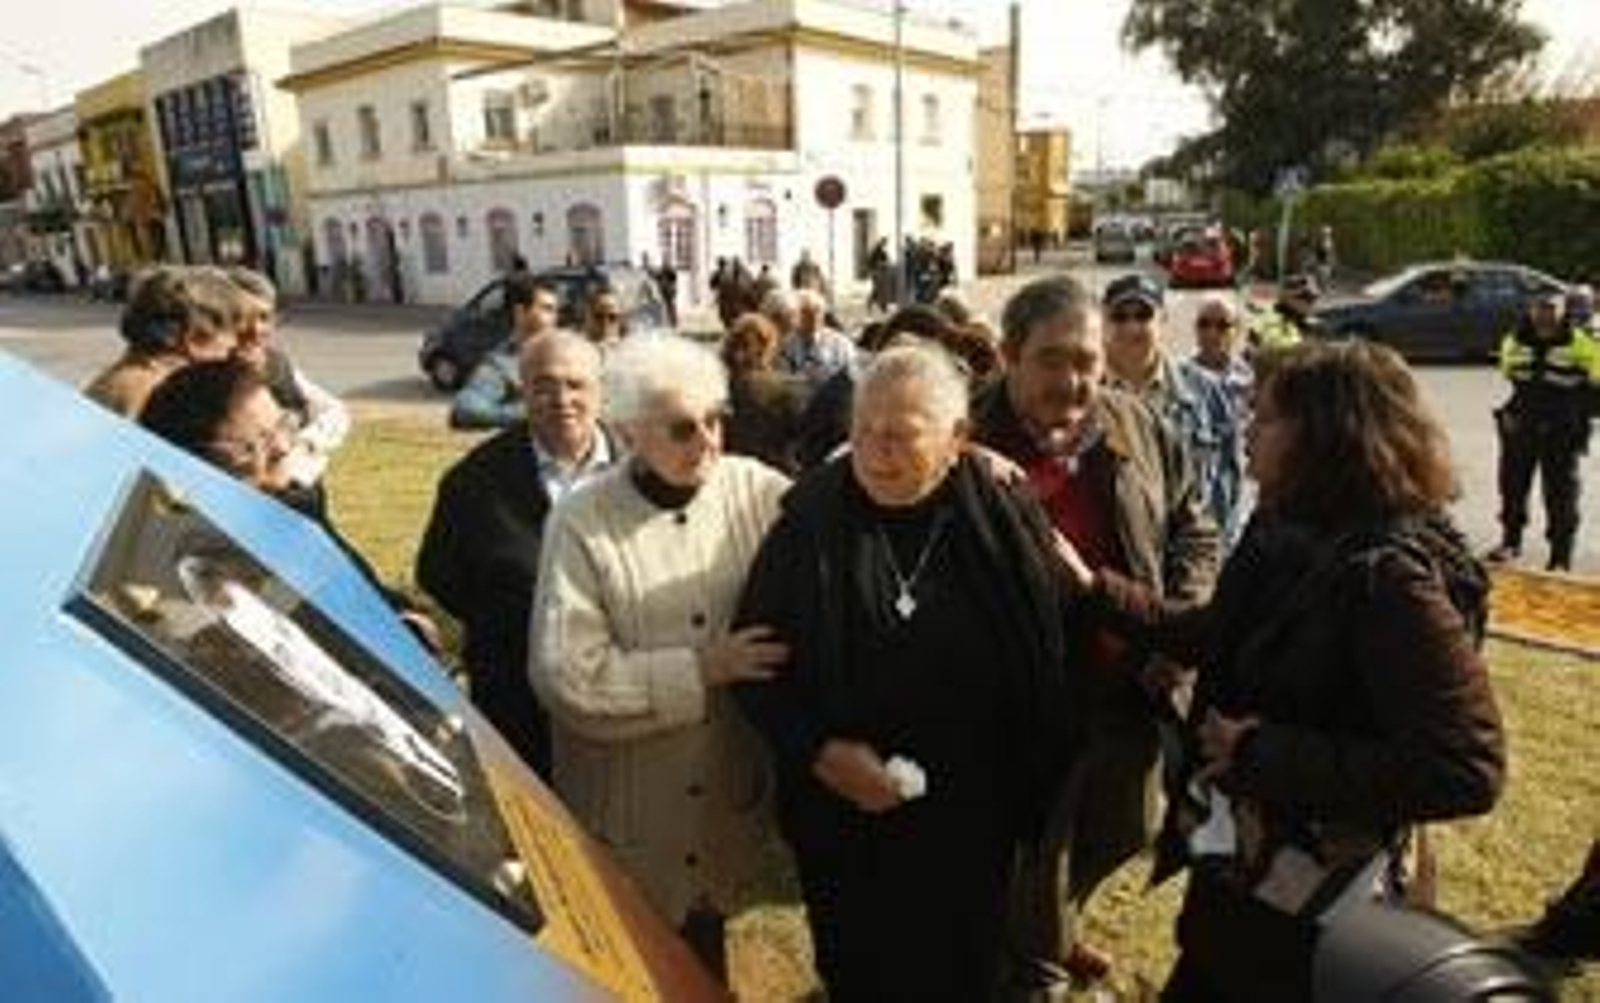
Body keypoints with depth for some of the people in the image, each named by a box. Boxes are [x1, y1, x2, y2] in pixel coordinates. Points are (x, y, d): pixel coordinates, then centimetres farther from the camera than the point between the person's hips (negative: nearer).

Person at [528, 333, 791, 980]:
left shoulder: (755, 490, -8)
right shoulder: (582, 523, -18)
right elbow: (566, 677, -21)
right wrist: (700, 669, -21)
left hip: (727, 794, 3)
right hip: (626, 815, -3)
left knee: (705, 960, 27)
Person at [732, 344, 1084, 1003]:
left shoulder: (1009, 526, -9)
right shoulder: (810, 522, -11)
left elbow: (1045, 677, -1)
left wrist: (1032, 795, 0)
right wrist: (819, 750, -17)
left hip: (973, 826, 1)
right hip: (844, 822, 0)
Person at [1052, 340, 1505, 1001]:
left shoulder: (1390, 576, -27)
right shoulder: (1288, 534, -2)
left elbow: (1467, 770, -31)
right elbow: (1216, 635, 12)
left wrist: (1262, 752, -27)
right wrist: (1096, 586, 4)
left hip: (1310, 909, -7)